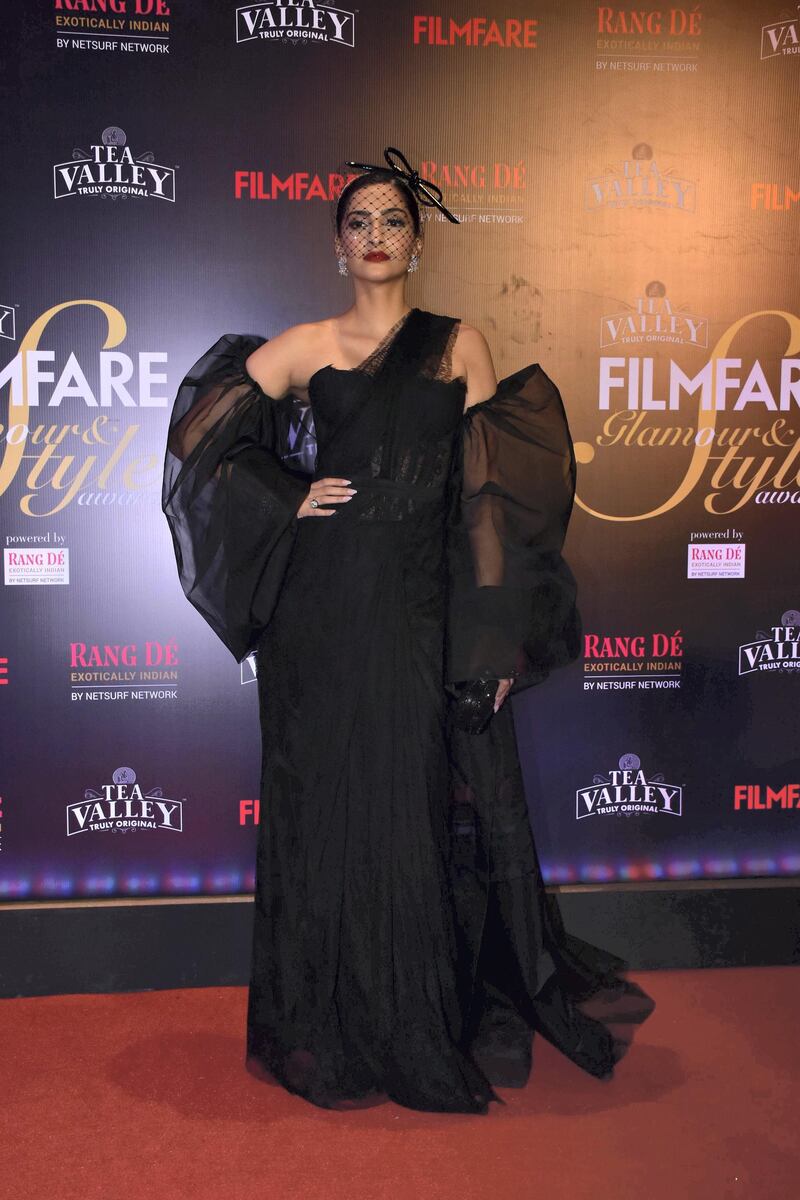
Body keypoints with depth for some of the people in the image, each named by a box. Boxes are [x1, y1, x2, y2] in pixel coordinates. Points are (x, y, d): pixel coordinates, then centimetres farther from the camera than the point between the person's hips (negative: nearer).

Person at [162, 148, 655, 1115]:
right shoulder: (306, 347, 8)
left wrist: (496, 634, -5)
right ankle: (338, 1034, 21)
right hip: (327, 608, 0)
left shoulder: (459, 345, 8)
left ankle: (443, 1025, 23)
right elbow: (204, 429, 10)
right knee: (333, 809, 5)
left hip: (425, 609, 0)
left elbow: (488, 493, 2)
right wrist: (288, 501, -1)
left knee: (434, 813, 4)